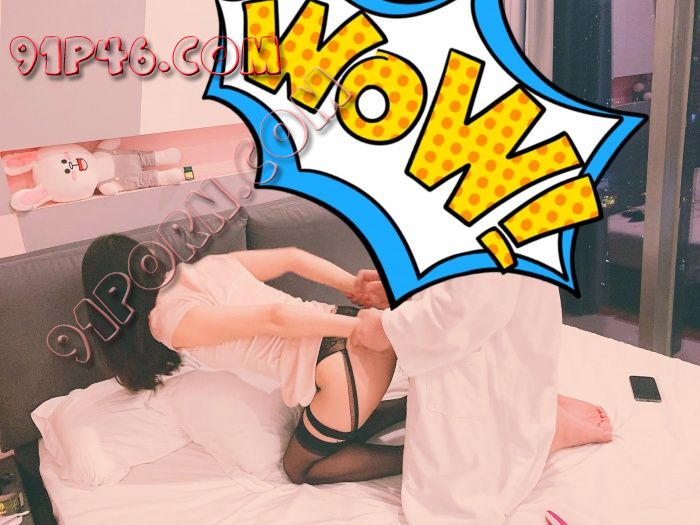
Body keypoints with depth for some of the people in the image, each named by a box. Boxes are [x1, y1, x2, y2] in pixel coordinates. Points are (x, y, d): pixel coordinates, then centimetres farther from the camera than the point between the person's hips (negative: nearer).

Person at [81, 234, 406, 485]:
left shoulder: (171, 319, -8)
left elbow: (273, 319, -18)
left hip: (344, 368, -8)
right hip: (352, 329, 8)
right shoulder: (210, 265, 14)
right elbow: (292, 257, 13)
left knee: (300, 468, 21)